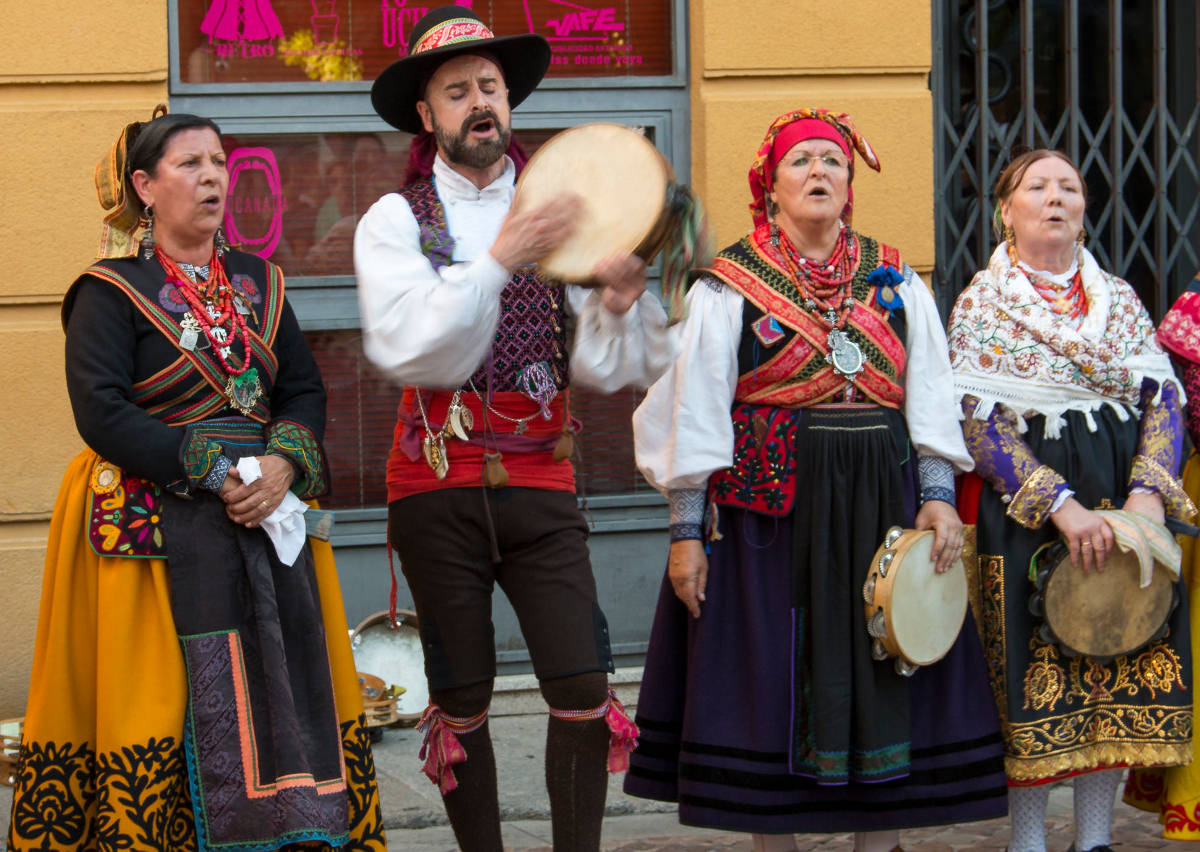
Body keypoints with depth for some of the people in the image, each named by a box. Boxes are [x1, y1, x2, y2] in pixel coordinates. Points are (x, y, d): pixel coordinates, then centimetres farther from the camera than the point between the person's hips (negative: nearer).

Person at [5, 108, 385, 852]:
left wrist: (282, 466, -10)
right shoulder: (111, 291, -2)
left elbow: (306, 390, 11)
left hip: (269, 512, 5)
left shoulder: (257, 282, 15)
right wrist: (214, 473, -16)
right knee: (170, 706, -7)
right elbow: (102, 414, -12)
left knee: (288, 690, -1)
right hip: (160, 532, -5)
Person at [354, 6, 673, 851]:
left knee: (583, 688, -7)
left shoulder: (552, 215, 8)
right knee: (462, 702, 5)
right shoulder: (396, 222, 1)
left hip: (541, 487, 2)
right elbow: (408, 350, -16)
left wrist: (620, 301, -19)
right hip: (438, 490, -2)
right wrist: (498, 260, -24)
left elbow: (600, 369, 2)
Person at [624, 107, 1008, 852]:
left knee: (886, 677, 4)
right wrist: (687, 529, -7)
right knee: (770, 674, 1)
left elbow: (931, 395, 8)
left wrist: (938, 495, -5)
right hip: (771, 505, -3)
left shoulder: (894, 280, 10)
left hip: (881, 505, 3)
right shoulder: (730, 285, 1)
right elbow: (691, 411, -2)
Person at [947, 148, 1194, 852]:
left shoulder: (1120, 299, 12)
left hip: (1123, 497, 4)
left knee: (1123, 661, 1)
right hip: (1024, 504, -3)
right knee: (1032, 664, -5)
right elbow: (977, 421, -9)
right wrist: (1060, 504, -19)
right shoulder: (981, 303, 0)